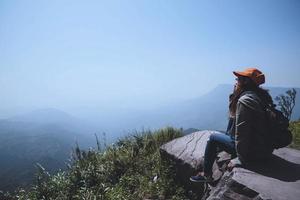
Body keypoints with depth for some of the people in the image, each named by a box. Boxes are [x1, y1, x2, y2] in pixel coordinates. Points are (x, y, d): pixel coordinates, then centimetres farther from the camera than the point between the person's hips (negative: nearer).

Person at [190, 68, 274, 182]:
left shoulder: (244, 101, -22)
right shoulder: (263, 95, 8)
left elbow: (241, 132, -24)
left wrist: (241, 159, -17)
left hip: (253, 152, -9)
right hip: (266, 148, 9)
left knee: (213, 138, 5)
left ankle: (206, 175, 18)